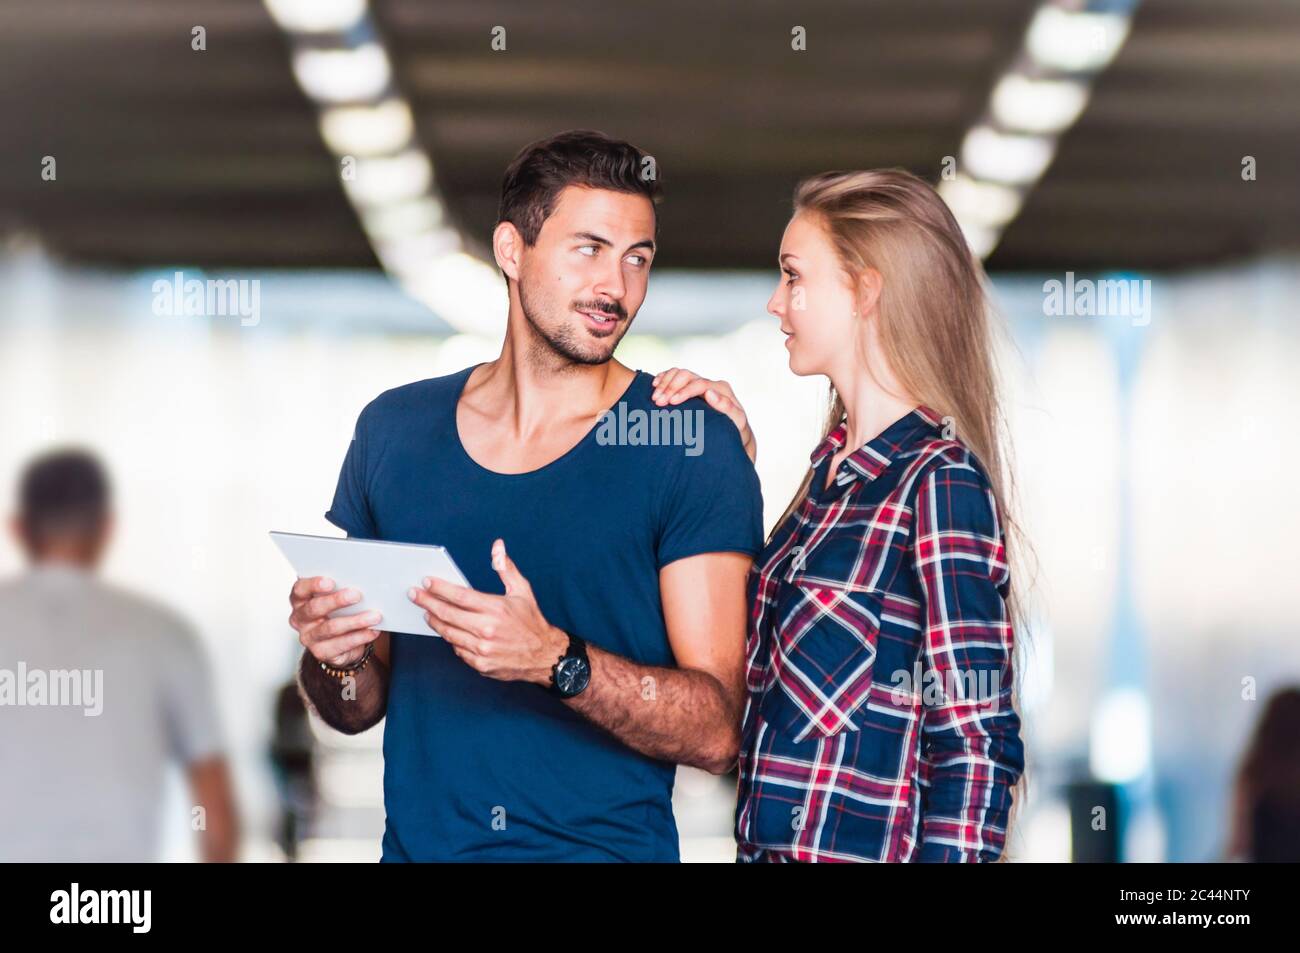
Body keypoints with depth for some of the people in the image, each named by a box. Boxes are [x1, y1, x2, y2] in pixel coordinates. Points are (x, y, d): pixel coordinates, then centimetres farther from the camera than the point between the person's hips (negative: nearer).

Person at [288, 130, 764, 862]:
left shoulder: (691, 443, -8)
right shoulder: (394, 430, 3)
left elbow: (718, 731, -14)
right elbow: (360, 709, 11)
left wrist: (557, 662, -28)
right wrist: (336, 660, -10)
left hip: (610, 843, -3)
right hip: (418, 842, 3)